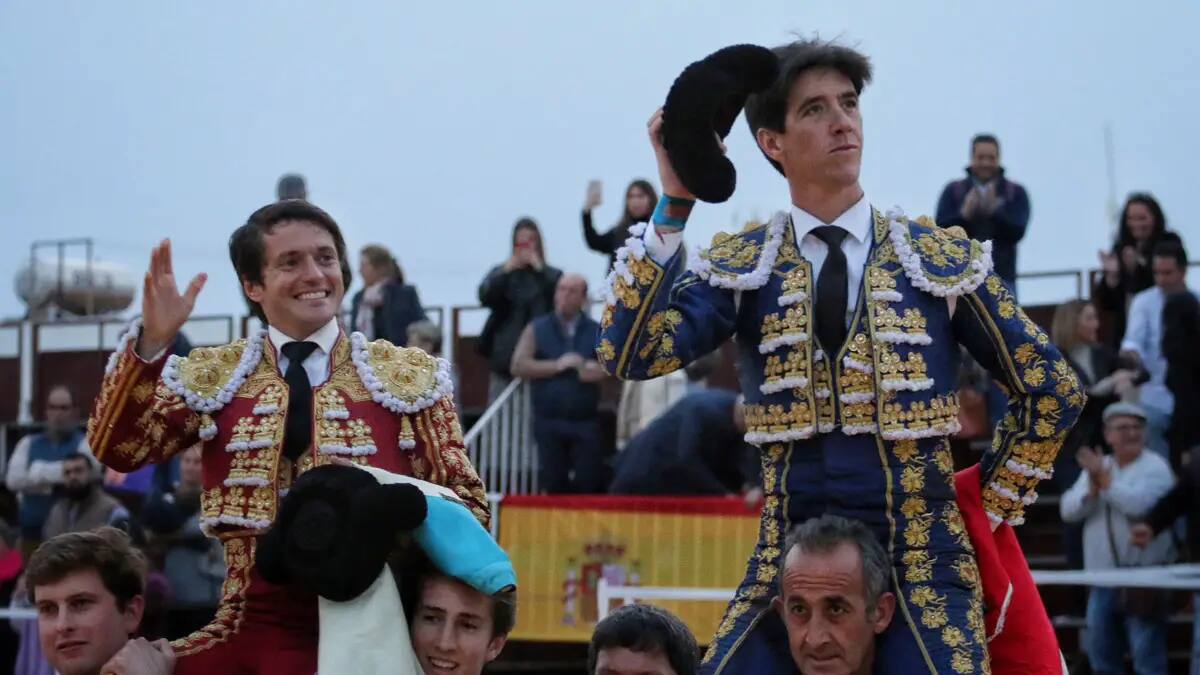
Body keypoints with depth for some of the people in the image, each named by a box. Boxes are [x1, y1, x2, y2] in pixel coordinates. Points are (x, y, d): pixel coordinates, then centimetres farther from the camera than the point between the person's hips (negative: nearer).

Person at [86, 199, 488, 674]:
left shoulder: (407, 375, 8)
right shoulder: (212, 376, 10)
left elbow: (463, 500, 9)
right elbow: (118, 450, -2)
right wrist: (150, 343, -15)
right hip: (257, 621, 1)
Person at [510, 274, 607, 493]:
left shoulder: (597, 332, 9)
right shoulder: (537, 329, 9)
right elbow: (519, 365, -3)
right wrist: (557, 366, -8)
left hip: (586, 423, 0)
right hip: (549, 422, 0)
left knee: (589, 486, -3)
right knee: (554, 485, 1)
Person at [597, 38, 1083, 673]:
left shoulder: (943, 257, 3)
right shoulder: (740, 264, 3)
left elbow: (1053, 390, 11)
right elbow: (630, 356, -13)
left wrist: (991, 504, 9)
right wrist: (674, 206, -17)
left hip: (921, 562, -1)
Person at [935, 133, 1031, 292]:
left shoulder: (1016, 193, 7)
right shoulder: (953, 191, 8)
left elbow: (1017, 233, -5)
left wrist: (994, 210, -22)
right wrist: (964, 214, -20)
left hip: (1001, 278, 0)